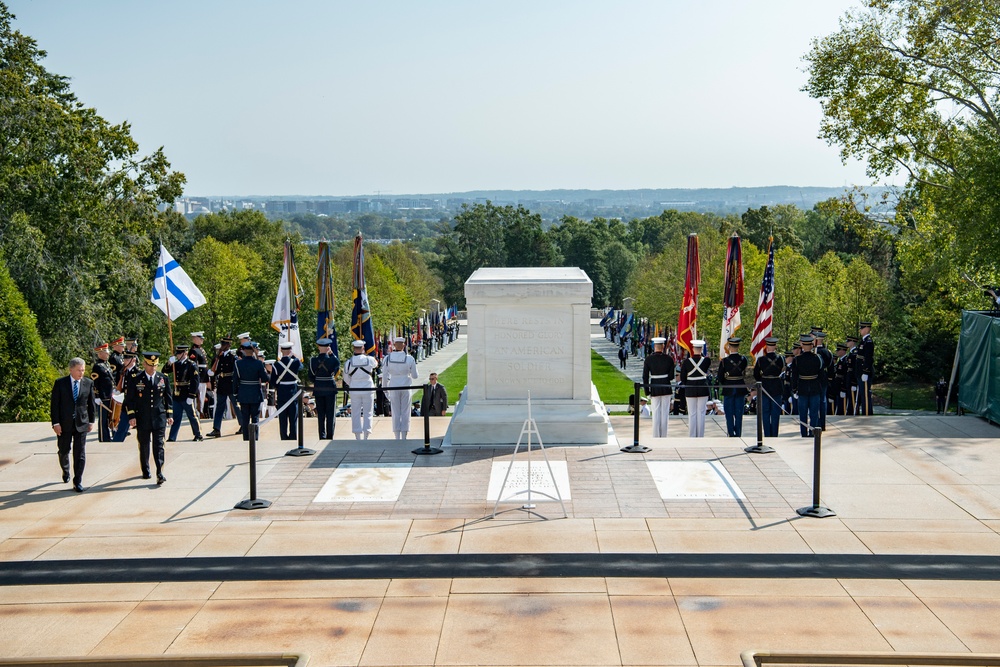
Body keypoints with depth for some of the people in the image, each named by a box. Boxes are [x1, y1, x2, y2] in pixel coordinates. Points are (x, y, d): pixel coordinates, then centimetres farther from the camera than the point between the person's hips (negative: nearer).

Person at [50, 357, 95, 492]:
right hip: (64, 424, -1)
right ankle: (66, 472, 42)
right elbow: (54, 404, -5)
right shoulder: (60, 383, -4)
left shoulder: (88, 383, 2)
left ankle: (78, 482, 2)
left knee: (80, 454, -4)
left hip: (81, 423, 1)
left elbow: (91, 404, 9)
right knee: (63, 451, 13)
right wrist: (55, 423, -10)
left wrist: (91, 421, 7)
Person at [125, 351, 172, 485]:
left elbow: (167, 398, 12)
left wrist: (168, 415, 9)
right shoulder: (136, 379, -2)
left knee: (159, 445, -6)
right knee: (144, 446, 9)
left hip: (159, 417, 1)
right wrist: (132, 416, -6)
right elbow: (130, 399, 0)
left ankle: (159, 473, -11)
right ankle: (145, 471, 24)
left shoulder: (163, 378, 5)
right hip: (142, 418, -1)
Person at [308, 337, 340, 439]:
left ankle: (322, 436, 10)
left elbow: (311, 378, -1)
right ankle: (329, 436, 5)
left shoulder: (312, 360, -6)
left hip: (318, 389, 2)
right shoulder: (332, 359, -13)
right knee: (331, 414, 6)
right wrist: (331, 353, 8)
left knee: (320, 414, 10)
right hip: (330, 388, -2)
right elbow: (338, 363, 11)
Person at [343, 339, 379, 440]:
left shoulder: (348, 362, -6)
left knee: (356, 414, 7)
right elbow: (375, 365, 17)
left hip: (354, 390, 1)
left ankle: (357, 437, 8)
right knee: (367, 413, 6)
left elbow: (346, 379, 4)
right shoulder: (369, 360, -8)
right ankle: (366, 436, 3)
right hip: (368, 389, -1)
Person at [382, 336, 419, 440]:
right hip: (406, 386, -1)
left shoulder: (387, 358, -6)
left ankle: (397, 438, 6)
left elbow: (384, 376, -1)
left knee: (396, 413, 7)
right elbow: (415, 376, -1)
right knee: (405, 413, 6)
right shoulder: (409, 358, -9)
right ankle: (404, 437, 5)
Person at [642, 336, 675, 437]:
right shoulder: (669, 359, -4)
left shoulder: (648, 359, -7)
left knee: (656, 413, 6)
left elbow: (645, 377, -5)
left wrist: (647, 391, 3)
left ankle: (656, 437, 7)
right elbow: (671, 376, -2)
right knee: (665, 413, 7)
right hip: (666, 388, 1)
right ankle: (664, 437, 9)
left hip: (654, 388, -1)